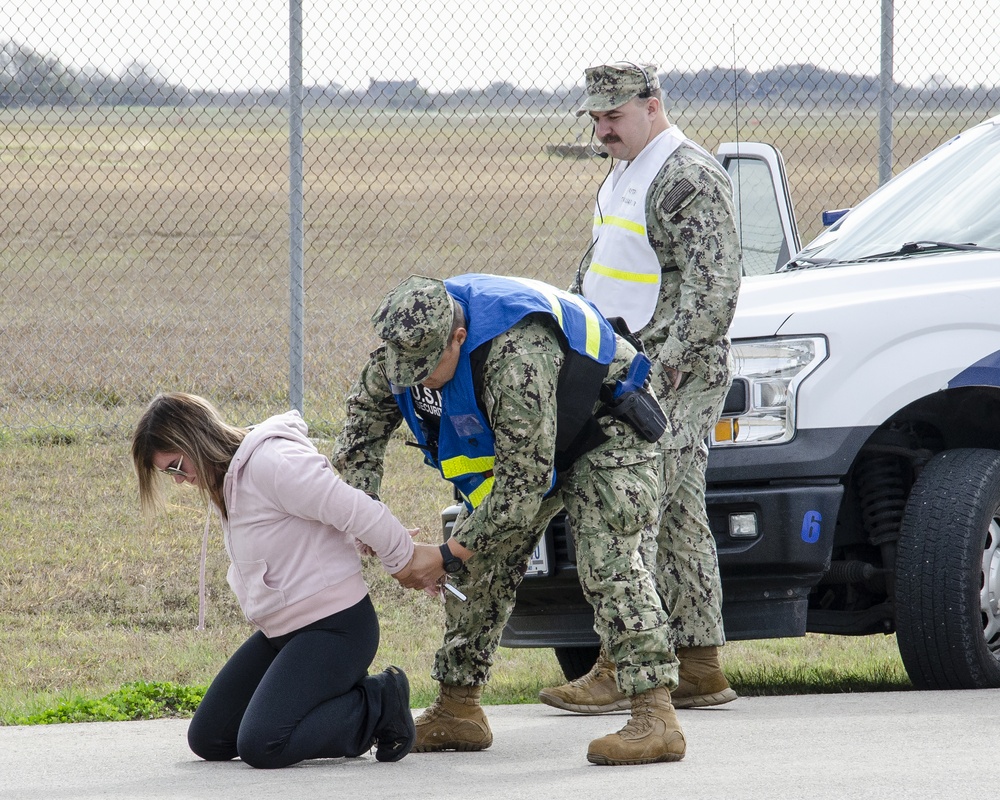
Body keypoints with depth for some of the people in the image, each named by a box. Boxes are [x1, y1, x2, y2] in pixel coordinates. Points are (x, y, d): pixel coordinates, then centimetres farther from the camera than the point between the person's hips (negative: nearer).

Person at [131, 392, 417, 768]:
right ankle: (342, 696, 13)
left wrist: (406, 560, -8)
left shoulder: (273, 462, -22)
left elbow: (356, 511, -20)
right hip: (281, 632, 10)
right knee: (207, 740, 7)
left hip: (335, 626, -10)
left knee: (261, 746, -23)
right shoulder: (231, 475, 10)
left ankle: (378, 705, -3)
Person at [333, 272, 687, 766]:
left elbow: (523, 485, -38)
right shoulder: (408, 344, -18)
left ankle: (655, 716, -30)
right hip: (515, 442, 8)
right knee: (481, 562, 3)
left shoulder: (516, 358, -43)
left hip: (603, 425, -8)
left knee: (606, 561, -24)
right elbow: (364, 417, 2)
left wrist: (447, 557, -31)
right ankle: (457, 711, 14)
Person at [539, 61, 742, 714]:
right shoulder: (626, 176, 20)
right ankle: (701, 667, 11)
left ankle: (619, 667, -14)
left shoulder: (691, 178, -13)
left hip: (678, 377, -10)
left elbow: (713, 284, -21)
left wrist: (673, 359, -24)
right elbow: (597, 274, 31)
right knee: (678, 520, 9)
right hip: (632, 374, 10)